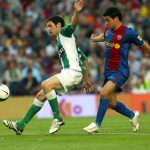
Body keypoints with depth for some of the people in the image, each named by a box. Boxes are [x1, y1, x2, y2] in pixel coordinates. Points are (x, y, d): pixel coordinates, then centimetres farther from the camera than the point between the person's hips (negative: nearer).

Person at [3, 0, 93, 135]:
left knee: (46, 85, -29)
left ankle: (57, 118, -20)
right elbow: (84, 59, 30)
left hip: (73, 72, -10)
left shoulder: (64, 33, 3)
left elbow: (73, 24, -23)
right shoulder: (61, 40, 29)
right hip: (68, 73, 10)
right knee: (41, 95, 8)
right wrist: (86, 80, 30)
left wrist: (76, 11, -44)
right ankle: (21, 125, 11)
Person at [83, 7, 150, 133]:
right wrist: (95, 38, 45)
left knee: (104, 93, -24)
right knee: (111, 103, 10)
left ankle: (97, 124, -15)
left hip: (120, 71, -8)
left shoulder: (128, 32, -13)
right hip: (108, 71, 8)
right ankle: (133, 115, 35)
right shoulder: (108, 30, 6)